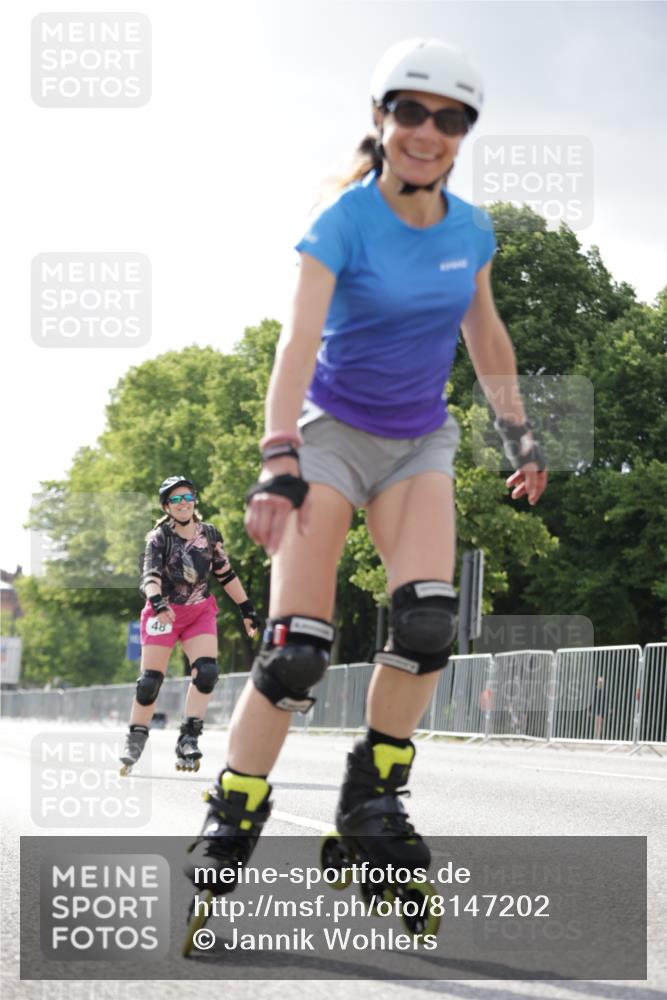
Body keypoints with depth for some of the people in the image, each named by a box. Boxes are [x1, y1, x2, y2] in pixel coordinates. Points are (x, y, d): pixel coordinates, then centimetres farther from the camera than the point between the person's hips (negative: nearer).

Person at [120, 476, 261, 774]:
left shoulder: (209, 534, 1)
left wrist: (247, 610, 12)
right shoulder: (159, 537, -11)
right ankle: (135, 742, 9)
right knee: (150, 681, -6)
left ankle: (188, 738, -16)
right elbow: (150, 576, -25)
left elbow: (226, 574, 12)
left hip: (200, 613, 3)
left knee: (207, 672, -18)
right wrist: (157, 602, -45)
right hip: (163, 613, -3)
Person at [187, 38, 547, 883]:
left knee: (428, 615, -19)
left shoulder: (471, 230, -1)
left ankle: (372, 798, -3)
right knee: (298, 645, -15)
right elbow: (298, 340, -28)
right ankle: (231, 819, -5)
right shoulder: (344, 224, -17)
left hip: (420, 441, 4)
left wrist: (517, 432, 17)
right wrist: (278, 461, -40)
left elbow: (484, 334, 15)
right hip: (332, 430, -4)